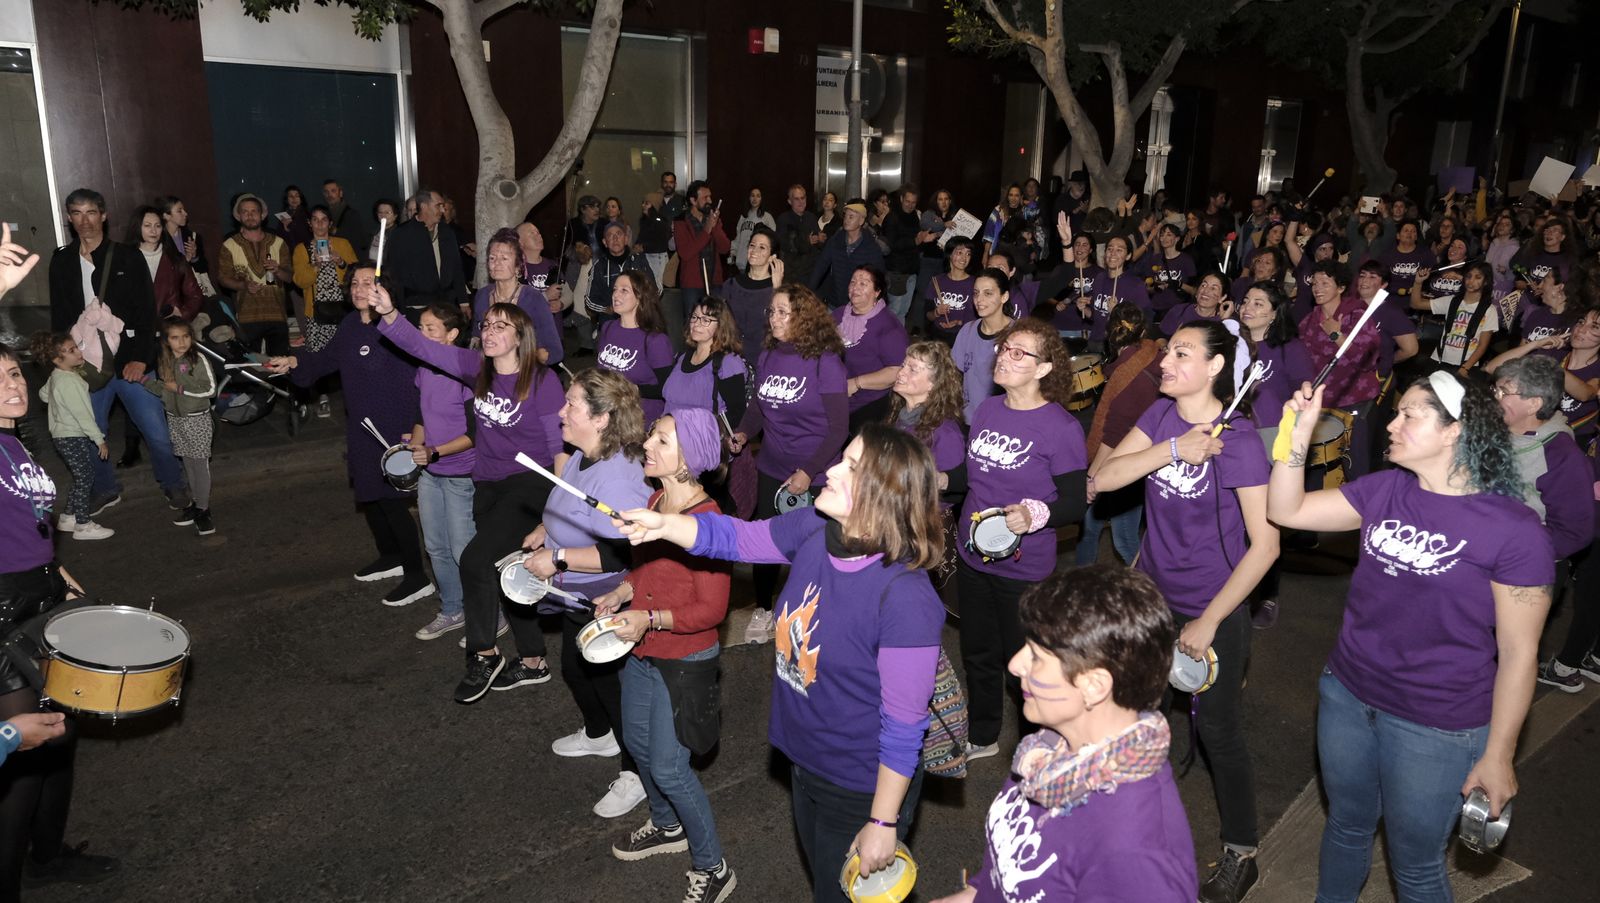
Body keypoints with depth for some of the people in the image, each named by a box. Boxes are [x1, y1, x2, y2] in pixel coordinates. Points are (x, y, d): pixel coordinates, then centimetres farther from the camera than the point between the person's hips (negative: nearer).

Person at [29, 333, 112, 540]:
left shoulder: (56, 376, 7)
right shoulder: (68, 381, -23)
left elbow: (43, 394, 25)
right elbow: (82, 414, -22)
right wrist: (100, 439, -17)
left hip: (63, 435, 10)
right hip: (73, 438, -10)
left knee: (82, 478, 17)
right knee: (84, 479, -2)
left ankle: (67, 518, 24)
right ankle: (83, 526, 4)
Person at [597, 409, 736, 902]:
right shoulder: (655, 499, -2)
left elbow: (712, 609, -23)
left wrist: (651, 619, -31)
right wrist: (622, 592, -1)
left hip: (683, 662, -9)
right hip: (640, 651, 9)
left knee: (668, 767, 1)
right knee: (637, 741, 25)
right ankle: (667, 825, 52)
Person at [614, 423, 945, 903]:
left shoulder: (908, 599, -34)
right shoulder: (813, 529, -14)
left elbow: (903, 728, -26)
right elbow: (735, 538, 4)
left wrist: (883, 823, -18)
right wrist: (663, 525, -10)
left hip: (862, 790, -7)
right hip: (805, 765, 7)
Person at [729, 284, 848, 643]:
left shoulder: (825, 362, -15)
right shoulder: (768, 355, 0)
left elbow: (838, 427, -14)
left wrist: (808, 472, -20)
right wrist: (744, 433, -6)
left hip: (813, 477, -4)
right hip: (771, 468, 5)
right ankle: (762, 609, 34)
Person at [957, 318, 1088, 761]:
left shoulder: (1061, 428, -17)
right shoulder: (987, 409, 2)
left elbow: (1075, 504, -17)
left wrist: (1033, 515, -32)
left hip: (1023, 569, -6)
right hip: (972, 558, 6)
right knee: (978, 653, 22)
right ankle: (982, 737, 44)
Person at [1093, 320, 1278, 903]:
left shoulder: (1238, 440, -22)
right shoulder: (1161, 416, -5)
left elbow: (1265, 543, -20)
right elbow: (1105, 478, -15)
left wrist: (1209, 621, -17)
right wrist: (1173, 449, -28)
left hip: (1211, 610, -6)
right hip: (1154, 594, 6)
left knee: (1218, 731, 9)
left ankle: (1240, 856, 30)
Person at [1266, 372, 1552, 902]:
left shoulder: (1513, 530, -18)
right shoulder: (1386, 490, -2)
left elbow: (1519, 653, -13)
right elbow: (1285, 511, -2)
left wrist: (1498, 757, -10)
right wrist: (1299, 432, -13)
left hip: (1436, 728, -5)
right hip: (1346, 696, 5)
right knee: (1347, 826, 25)